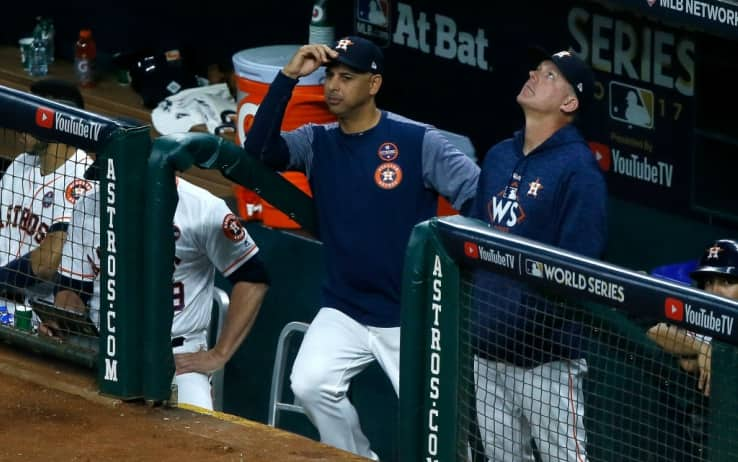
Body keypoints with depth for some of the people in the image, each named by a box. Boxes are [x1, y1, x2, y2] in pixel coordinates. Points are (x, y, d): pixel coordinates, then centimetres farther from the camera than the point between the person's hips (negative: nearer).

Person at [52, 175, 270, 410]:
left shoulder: (199, 205, -8)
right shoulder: (89, 207, 7)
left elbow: (253, 278, -3)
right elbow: (73, 287, 13)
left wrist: (218, 355, -7)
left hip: (178, 356, -6)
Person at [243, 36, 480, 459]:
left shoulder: (418, 141, -10)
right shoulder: (317, 142, 2)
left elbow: (482, 194, -16)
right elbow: (259, 151, -14)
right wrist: (288, 77, -18)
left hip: (412, 317, -3)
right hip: (343, 313, 3)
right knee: (310, 385, -18)